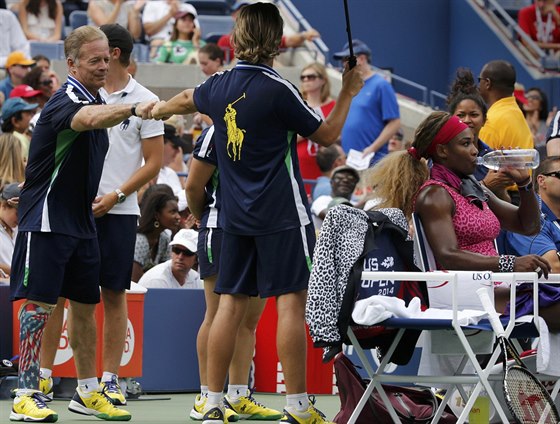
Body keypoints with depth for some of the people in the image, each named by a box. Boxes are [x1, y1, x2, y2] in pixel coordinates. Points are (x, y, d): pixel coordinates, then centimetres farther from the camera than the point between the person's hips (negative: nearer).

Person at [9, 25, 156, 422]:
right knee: (39, 303, -8)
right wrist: (133, 109, -57)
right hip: (46, 221, -9)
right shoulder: (65, 100, -17)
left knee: (86, 306, 11)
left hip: (81, 222, 9)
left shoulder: (97, 100, 13)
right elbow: (88, 119, -41)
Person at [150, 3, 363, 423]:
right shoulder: (277, 89, -13)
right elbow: (326, 134, -4)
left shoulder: (220, 85, 5)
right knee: (291, 303, -4)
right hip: (282, 215, -6)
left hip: (235, 216, 6)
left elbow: (187, 99, 29)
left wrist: (160, 109, 51)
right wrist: (348, 93, 11)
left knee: (231, 305, 7)